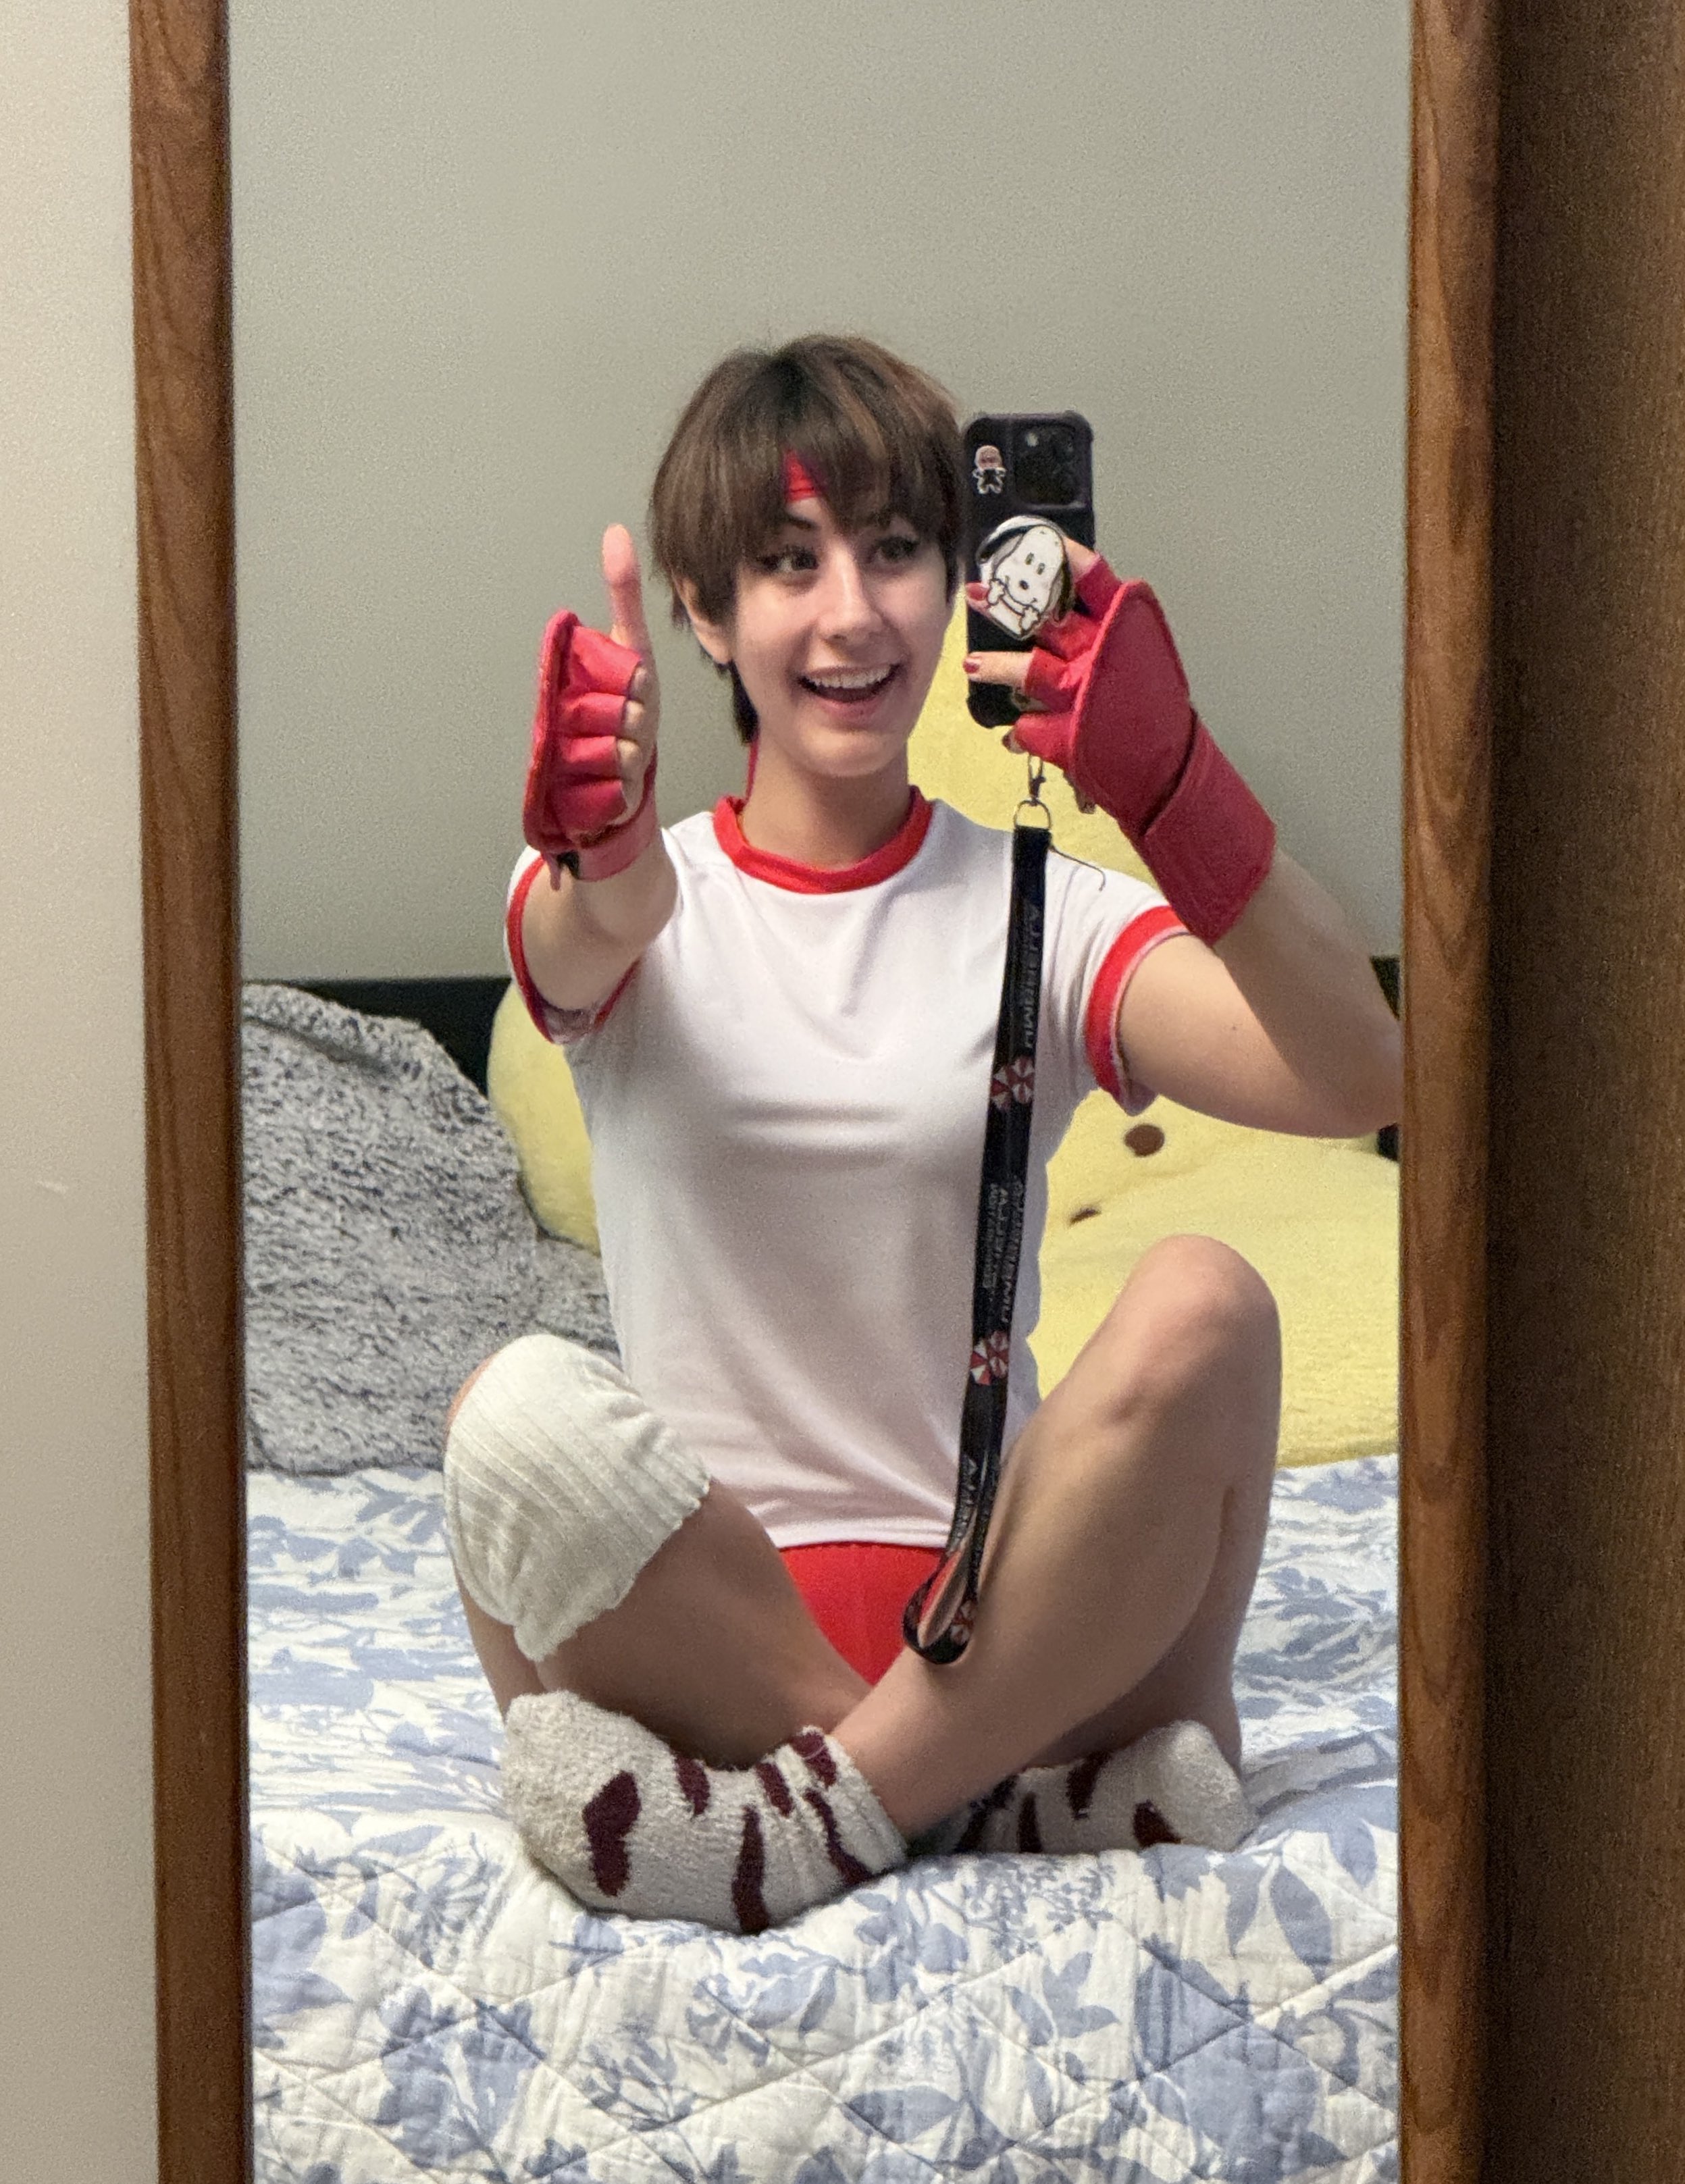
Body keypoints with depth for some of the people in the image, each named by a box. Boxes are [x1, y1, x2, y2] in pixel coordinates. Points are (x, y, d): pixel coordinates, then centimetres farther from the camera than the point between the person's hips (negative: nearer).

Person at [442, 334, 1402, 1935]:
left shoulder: (1039, 913, 5)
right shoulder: (662, 902, 6)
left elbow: (1357, 1083, -14)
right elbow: (600, 936, -22)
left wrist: (1174, 784, -31)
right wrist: (598, 843, -49)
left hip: (995, 1609, 1)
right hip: (699, 1605, 0)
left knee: (1205, 1305, -26)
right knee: (520, 1409, -31)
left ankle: (831, 1809, -22)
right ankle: (979, 1797, -20)